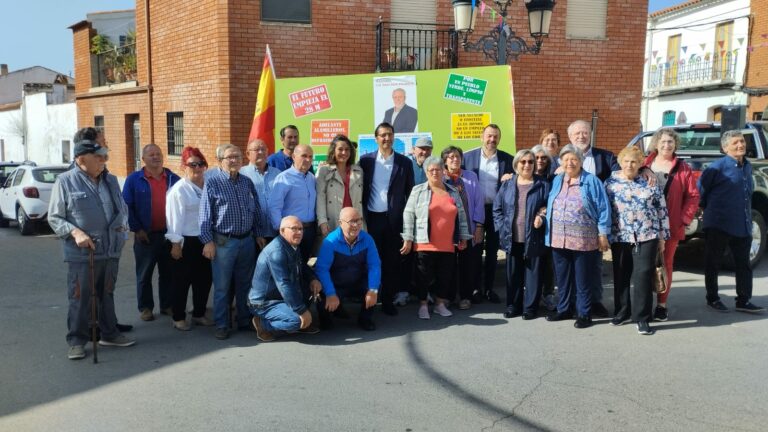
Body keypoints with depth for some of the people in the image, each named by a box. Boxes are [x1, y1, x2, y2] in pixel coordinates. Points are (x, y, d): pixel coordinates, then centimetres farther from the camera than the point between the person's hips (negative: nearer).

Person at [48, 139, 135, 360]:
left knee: (107, 295, 16)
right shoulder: (65, 181, -5)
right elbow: (54, 218, -4)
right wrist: (75, 232, -19)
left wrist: (123, 222, 1)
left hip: (111, 250, 5)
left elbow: (122, 208, 21)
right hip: (81, 253, -5)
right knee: (80, 298, 1)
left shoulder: (111, 180, 10)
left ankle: (109, 333, 29)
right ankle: (77, 340, 15)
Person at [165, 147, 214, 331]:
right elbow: (175, 218, -13)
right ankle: (178, 318, 17)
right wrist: (176, 243, -15)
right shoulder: (179, 189, -11)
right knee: (182, 281, 5)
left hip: (204, 240, 6)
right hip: (186, 242, -6)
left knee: (204, 279, 13)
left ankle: (199, 314, 28)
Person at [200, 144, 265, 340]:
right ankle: (221, 325, 15)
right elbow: (205, 215, -7)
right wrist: (208, 241, -11)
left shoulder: (247, 182, 9)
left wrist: (259, 234, 13)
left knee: (245, 284, 14)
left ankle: (245, 321, 26)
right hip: (223, 242, -5)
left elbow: (256, 211, 15)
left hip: (247, 241, 5)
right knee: (222, 287, 3)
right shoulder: (212, 183, -6)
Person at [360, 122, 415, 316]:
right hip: (371, 218, 0)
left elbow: (410, 192, 5)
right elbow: (360, 189, 5)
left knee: (391, 261, 6)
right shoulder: (366, 160, 3)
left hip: (394, 219, 0)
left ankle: (388, 300, 17)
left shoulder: (404, 162, 4)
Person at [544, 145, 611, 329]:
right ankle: (563, 309, 26)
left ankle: (584, 314, 14)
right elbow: (550, 206, 17)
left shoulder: (591, 181, -4)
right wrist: (549, 232, 11)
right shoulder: (556, 180, 11)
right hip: (559, 239, 5)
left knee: (583, 279, 3)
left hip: (583, 240, -5)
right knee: (562, 277, 13)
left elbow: (603, 208, -5)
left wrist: (603, 234, -8)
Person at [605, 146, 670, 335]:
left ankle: (642, 318, 1)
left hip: (646, 236, -1)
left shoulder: (650, 183, 2)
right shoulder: (610, 183, 3)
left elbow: (662, 211, 5)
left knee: (643, 275, -5)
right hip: (619, 237, 1)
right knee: (621, 276, 10)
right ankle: (621, 312, 26)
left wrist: (662, 237, 3)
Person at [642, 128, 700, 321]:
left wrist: (685, 219, -7)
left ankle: (662, 304, 16)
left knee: (666, 264, 8)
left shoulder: (682, 168, 2)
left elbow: (693, 195, 1)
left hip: (671, 225, -1)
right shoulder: (644, 165, 4)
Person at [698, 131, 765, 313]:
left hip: (743, 225, 7)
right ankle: (712, 298, 18)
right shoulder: (718, 166, -11)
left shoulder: (747, 166, 11)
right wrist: (707, 208, 4)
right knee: (713, 262, 6)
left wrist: (748, 220, 17)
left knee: (743, 264, 9)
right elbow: (701, 188, -5)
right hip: (719, 224, -6)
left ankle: (744, 301, 17)